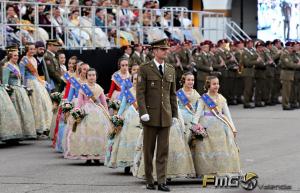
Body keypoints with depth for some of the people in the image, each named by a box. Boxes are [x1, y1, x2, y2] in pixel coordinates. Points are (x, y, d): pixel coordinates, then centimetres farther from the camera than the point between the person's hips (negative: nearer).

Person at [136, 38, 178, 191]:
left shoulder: (171, 70, 12)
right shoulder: (145, 69, -2)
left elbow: (172, 94, 15)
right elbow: (140, 92, -7)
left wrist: (175, 114, 11)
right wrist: (143, 112, -16)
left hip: (165, 116, 4)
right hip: (151, 115, -4)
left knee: (163, 150, 0)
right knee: (149, 149, 4)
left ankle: (162, 182, 0)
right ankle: (149, 181, 12)